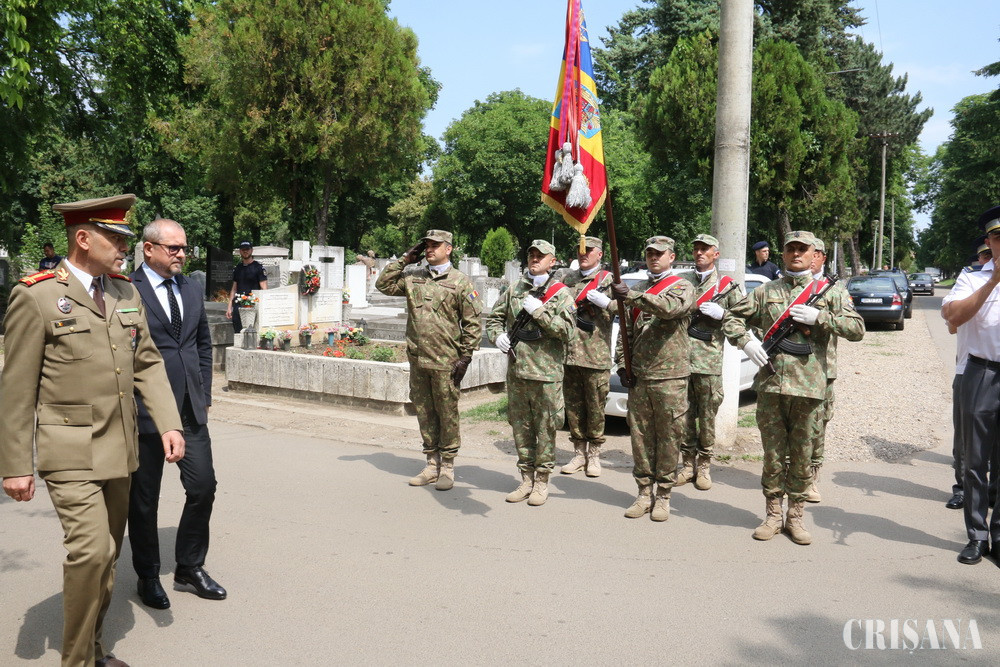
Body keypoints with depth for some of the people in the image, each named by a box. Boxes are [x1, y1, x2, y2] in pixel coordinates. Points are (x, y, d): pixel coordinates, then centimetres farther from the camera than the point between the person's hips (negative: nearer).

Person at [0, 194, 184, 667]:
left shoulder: (126, 292, 8)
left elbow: (147, 364, 10)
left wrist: (168, 424, -1)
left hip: (119, 449, 6)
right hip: (70, 451, -6)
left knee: (107, 553, 14)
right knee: (91, 550, -12)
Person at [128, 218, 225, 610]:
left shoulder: (191, 289, 10)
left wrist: (204, 394, 12)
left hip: (191, 410, 6)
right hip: (145, 411, -5)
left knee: (203, 487, 7)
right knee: (143, 499, 9)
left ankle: (190, 566, 27)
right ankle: (147, 577, 28)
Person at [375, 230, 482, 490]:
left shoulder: (460, 282, -2)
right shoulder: (413, 278, 11)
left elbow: (473, 323, -3)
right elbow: (383, 285, 12)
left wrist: (465, 357, -9)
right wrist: (403, 261, 5)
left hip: (445, 362, -5)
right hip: (417, 360, 5)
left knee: (447, 414, 2)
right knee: (424, 414, 12)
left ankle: (447, 468, 14)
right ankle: (432, 465, 23)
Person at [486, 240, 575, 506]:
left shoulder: (561, 293, -1)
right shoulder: (514, 290, 12)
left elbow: (568, 330, -12)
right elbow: (494, 317, 19)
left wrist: (539, 311, -17)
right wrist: (497, 335, -1)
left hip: (546, 373, -4)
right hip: (516, 371, 5)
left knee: (545, 429, 2)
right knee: (520, 427, 11)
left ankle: (542, 482, 15)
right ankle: (526, 479, 24)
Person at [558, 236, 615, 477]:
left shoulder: (608, 280, 4)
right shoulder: (567, 277, 16)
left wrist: (605, 303, -20)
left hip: (596, 356, -4)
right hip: (568, 354, 4)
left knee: (595, 408, 2)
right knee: (573, 406, 9)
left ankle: (594, 455, 14)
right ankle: (579, 453, 21)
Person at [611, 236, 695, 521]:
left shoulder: (683, 287, 1)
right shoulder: (637, 290, 15)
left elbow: (670, 307, -23)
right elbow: (625, 330, 15)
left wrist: (631, 295, -29)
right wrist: (622, 364, 4)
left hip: (670, 376, -4)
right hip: (638, 377, 4)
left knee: (669, 437, 1)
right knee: (640, 436, 7)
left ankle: (663, 496, 12)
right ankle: (644, 493, 17)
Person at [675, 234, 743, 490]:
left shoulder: (727, 285, 6)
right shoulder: (681, 281, 14)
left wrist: (721, 314, -13)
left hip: (709, 361, -2)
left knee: (707, 417, 3)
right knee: (684, 415, 7)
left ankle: (704, 466, 15)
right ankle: (688, 464, 18)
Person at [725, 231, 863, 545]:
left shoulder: (826, 292, 9)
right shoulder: (766, 291, 11)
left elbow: (857, 329, 3)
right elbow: (732, 319, 14)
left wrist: (819, 317, -10)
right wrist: (746, 342, -5)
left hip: (809, 388, 0)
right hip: (771, 385, 1)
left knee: (802, 455, 7)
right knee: (773, 454, 6)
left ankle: (795, 516, 20)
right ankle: (773, 515, 18)